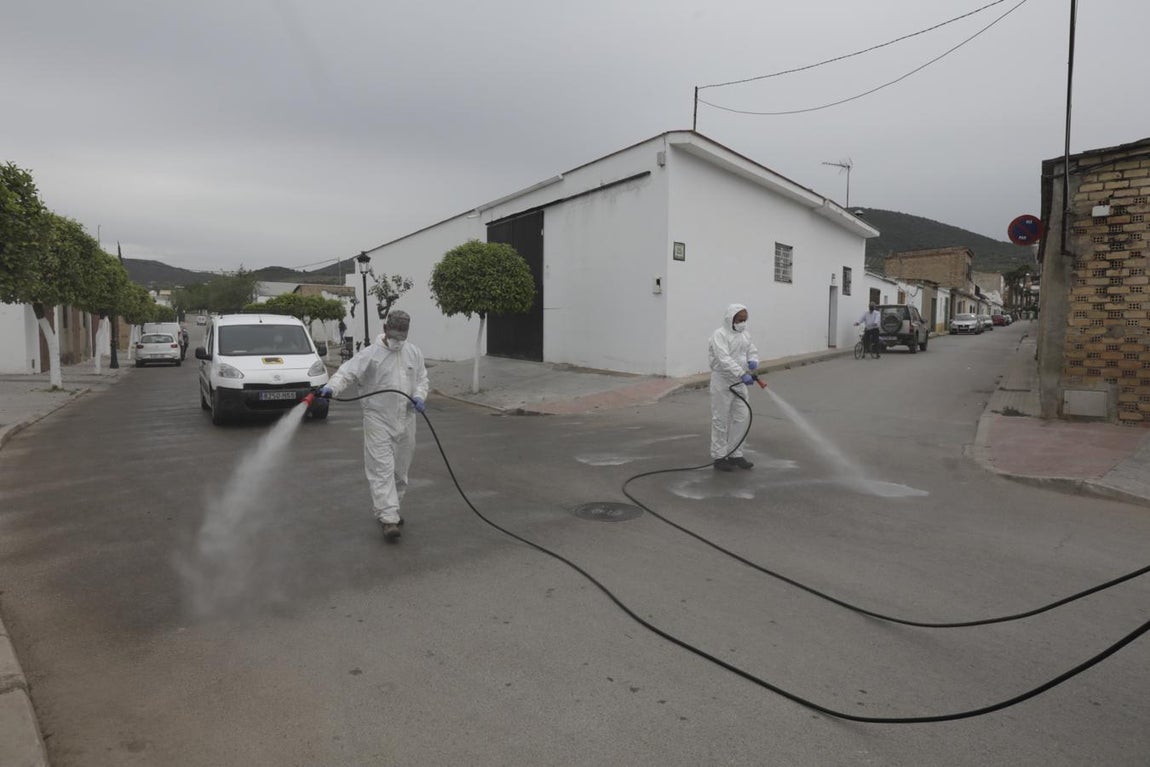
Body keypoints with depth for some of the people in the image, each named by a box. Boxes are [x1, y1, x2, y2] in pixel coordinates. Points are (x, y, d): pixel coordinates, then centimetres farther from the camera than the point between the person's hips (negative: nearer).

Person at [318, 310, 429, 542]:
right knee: (382, 469, -10)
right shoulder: (370, 353, -8)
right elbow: (347, 373, -16)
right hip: (379, 421, -5)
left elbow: (422, 378, 14)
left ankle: (389, 510, 31)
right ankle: (388, 519, -10)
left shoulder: (414, 352, 7)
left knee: (401, 469, 14)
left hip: (406, 420, 5)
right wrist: (331, 387, -35)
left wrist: (419, 395, -5)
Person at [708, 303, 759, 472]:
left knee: (740, 419, 10)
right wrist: (742, 374, -37)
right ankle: (718, 457, 11)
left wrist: (753, 361, -10)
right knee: (721, 420, 0)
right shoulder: (719, 335, -15)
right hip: (722, 383, -7)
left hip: (739, 383, 7)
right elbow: (724, 359, -27)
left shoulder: (745, 335, 9)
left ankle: (735, 455, 22)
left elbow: (752, 352, 15)